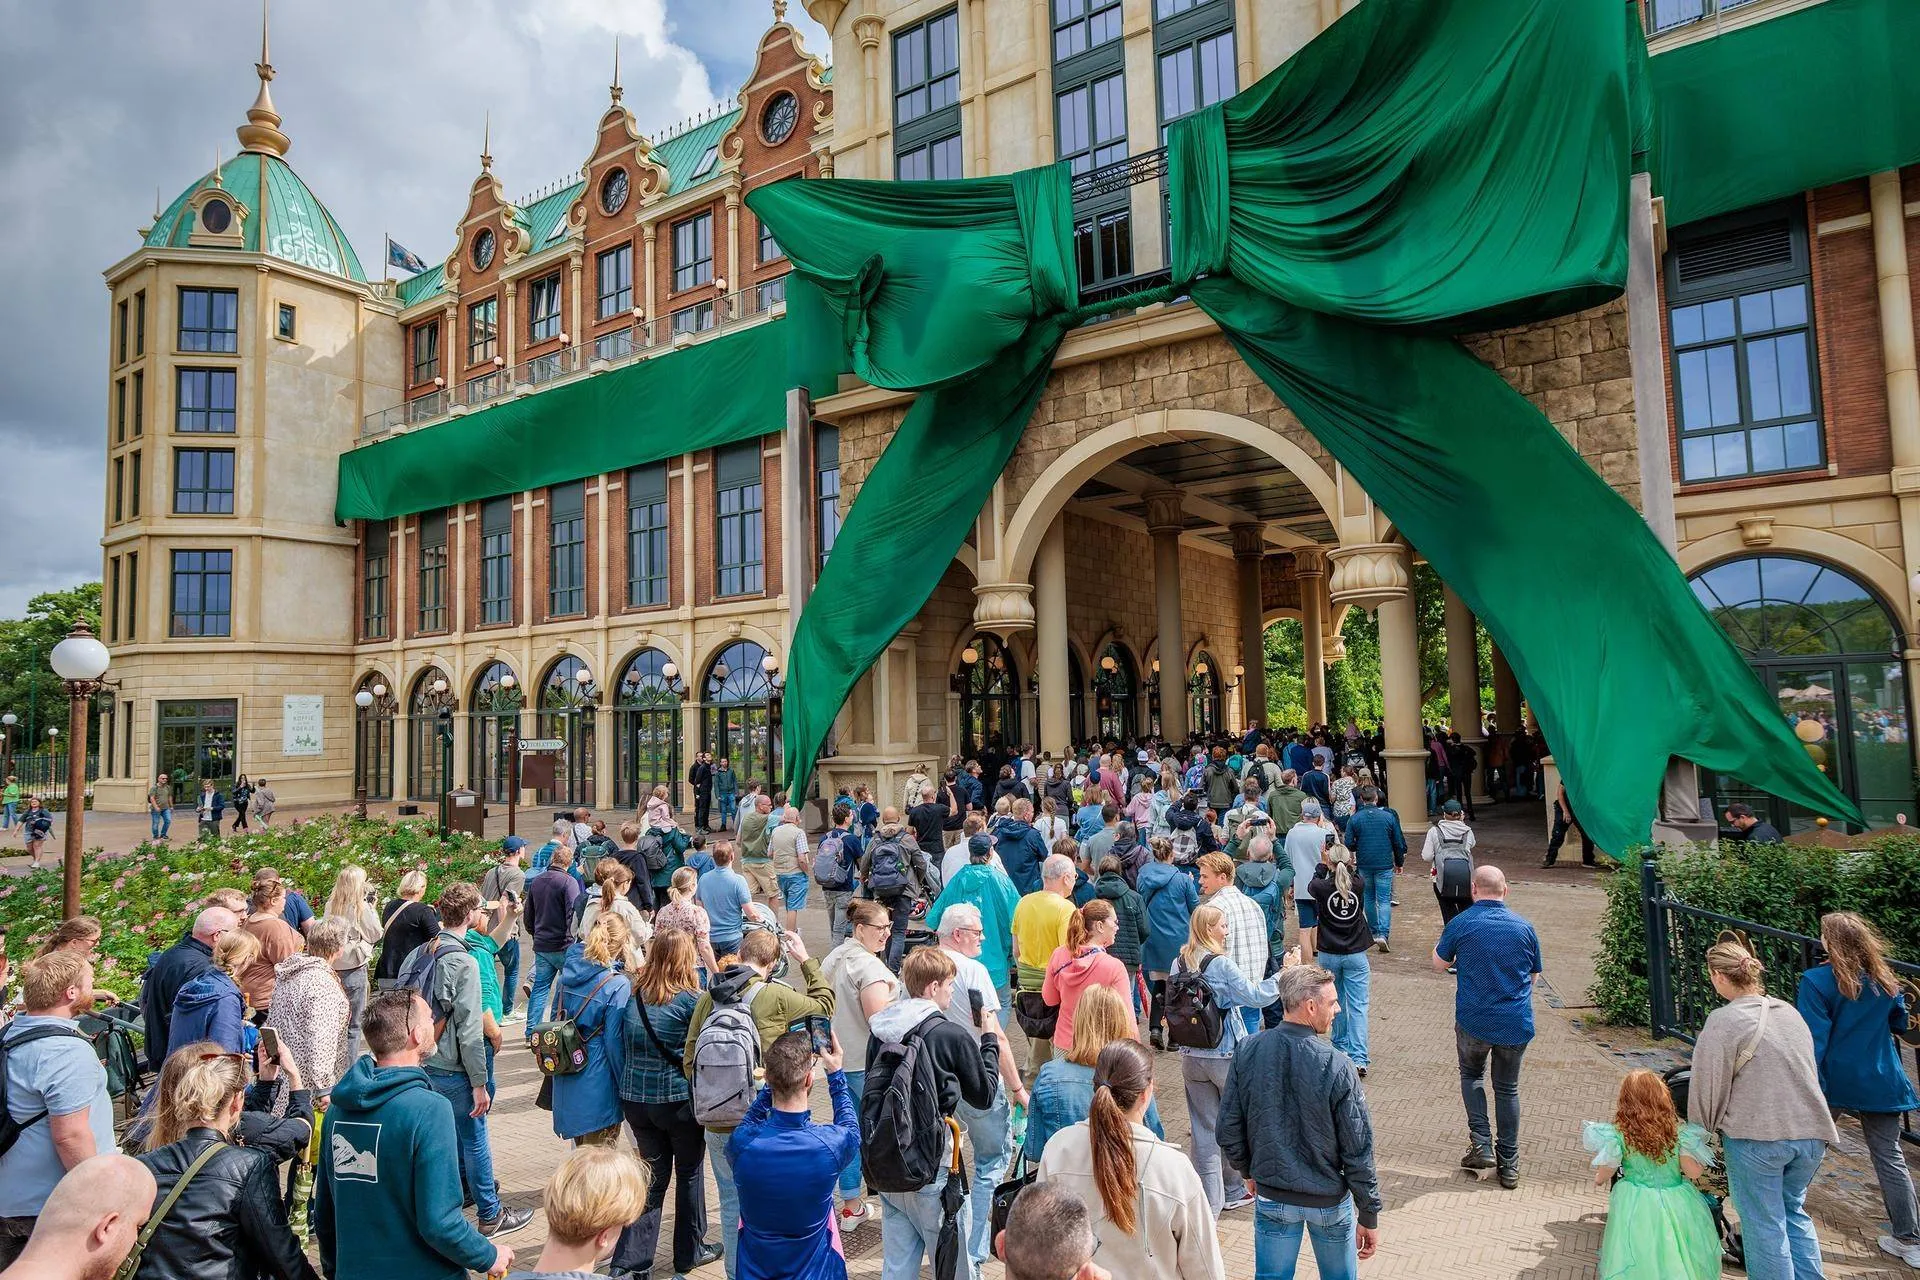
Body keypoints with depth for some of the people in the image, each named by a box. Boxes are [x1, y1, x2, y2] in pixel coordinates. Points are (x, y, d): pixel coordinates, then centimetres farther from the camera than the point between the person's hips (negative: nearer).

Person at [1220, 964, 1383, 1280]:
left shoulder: (1248, 1052, -14)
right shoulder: (1336, 1066, -25)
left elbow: (1228, 1128, -5)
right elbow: (1357, 1150, -16)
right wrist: (1369, 1215, -3)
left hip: (1271, 1198, 2)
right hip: (1329, 1201, -2)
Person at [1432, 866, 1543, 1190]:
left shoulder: (1460, 924, -11)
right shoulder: (1524, 927, -3)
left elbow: (1439, 964, 2)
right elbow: (1534, 975, 9)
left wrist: (1442, 943, 20)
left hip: (1473, 1020, -2)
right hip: (1516, 1023, 2)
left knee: (1471, 1075, 22)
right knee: (1508, 1088, 17)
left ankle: (1481, 1144, 9)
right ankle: (1509, 1164, 22)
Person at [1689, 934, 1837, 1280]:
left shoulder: (1722, 1021, -13)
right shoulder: (1790, 1012, 6)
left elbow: (1709, 1087, -10)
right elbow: (1809, 1071, 17)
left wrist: (1699, 1135, 6)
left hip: (1757, 1137, -6)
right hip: (1811, 1134, 6)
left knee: (1764, 1226, 8)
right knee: (1794, 1212, 24)